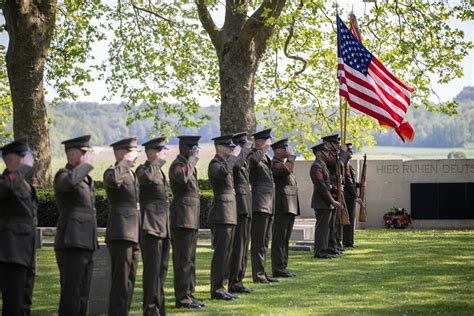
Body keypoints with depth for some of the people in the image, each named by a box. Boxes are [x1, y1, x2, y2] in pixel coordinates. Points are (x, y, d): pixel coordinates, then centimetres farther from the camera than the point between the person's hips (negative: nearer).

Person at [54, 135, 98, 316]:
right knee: (71, 294, -10)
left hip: (86, 243, 9)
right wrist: (87, 164, -20)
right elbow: (70, 181, -35)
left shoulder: (86, 178, 20)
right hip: (71, 243, -9)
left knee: (83, 295, 11)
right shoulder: (63, 174, -8)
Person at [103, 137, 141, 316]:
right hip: (121, 234, -10)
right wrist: (126, 162, -23)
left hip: (133, 234, 10)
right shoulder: (113, 172, -9)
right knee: (121, 283, -10)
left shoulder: (132, 174, 20)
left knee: (129, 281, 14)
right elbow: (113, 179, -37)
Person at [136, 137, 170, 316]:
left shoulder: (159, 171, 19)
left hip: (163, 227, 9)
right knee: (152, 269, -7)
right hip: (151, 226, -9)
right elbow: (145, 177, -35)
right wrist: (158, 161, -22)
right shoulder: (144, 170, -8)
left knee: (162, 269, 12)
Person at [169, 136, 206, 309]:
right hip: (182, 219, -10)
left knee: (189, 260, 12)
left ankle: (188, 295, 18)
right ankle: (183, 298, -4)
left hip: (191, 219, 10)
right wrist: (192, 159, -26)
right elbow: (183, 177, -36)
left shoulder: (188, 164, 18)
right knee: (183, 260, -7)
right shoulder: (177, 164, -13)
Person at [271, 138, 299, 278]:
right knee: (279, 239, -8)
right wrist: (291, 157, -15)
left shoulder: (284, 163, 22)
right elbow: (286, 170, -32)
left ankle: (283, 267, 16)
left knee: (285, 240, 12)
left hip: (290, 208, 10)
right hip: (281, 208, -10)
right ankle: (278, 269, -8)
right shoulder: (274, 164, -11)